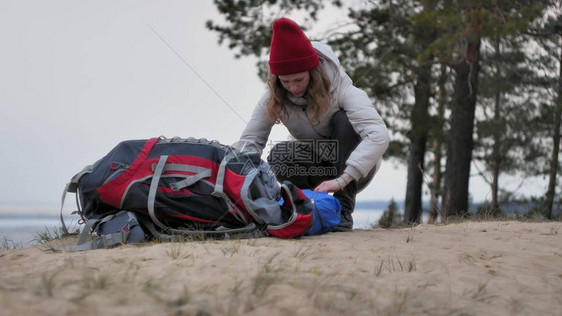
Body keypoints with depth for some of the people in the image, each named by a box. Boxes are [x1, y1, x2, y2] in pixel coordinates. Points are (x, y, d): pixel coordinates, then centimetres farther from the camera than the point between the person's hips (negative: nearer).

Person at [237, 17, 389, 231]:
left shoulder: (340, 88, -27)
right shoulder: (273, 100, -13)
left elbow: (378, 135, -41)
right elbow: (249, 141, -20)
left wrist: (342, 179, -52)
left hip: (357, 167, -2)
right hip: (318, 170, 2)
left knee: (344, 120, -32)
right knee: (279, 156, -29)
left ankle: (344, 210, -27)